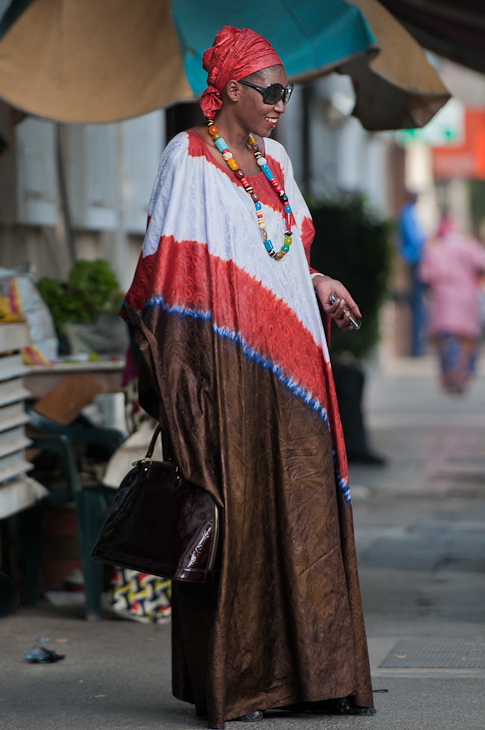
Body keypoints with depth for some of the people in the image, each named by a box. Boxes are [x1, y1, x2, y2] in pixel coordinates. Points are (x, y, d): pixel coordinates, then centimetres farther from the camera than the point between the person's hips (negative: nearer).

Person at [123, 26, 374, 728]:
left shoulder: (274, 160, 17)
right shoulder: (190, 159, -5)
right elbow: (173, 271, -9)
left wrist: (317, 283, 6)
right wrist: (172, 369, -15)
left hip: (290, 363, 7)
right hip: (228, 363, -7)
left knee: (301, 508, 5)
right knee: (231, 512, -5)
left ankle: (308, 668, 9)